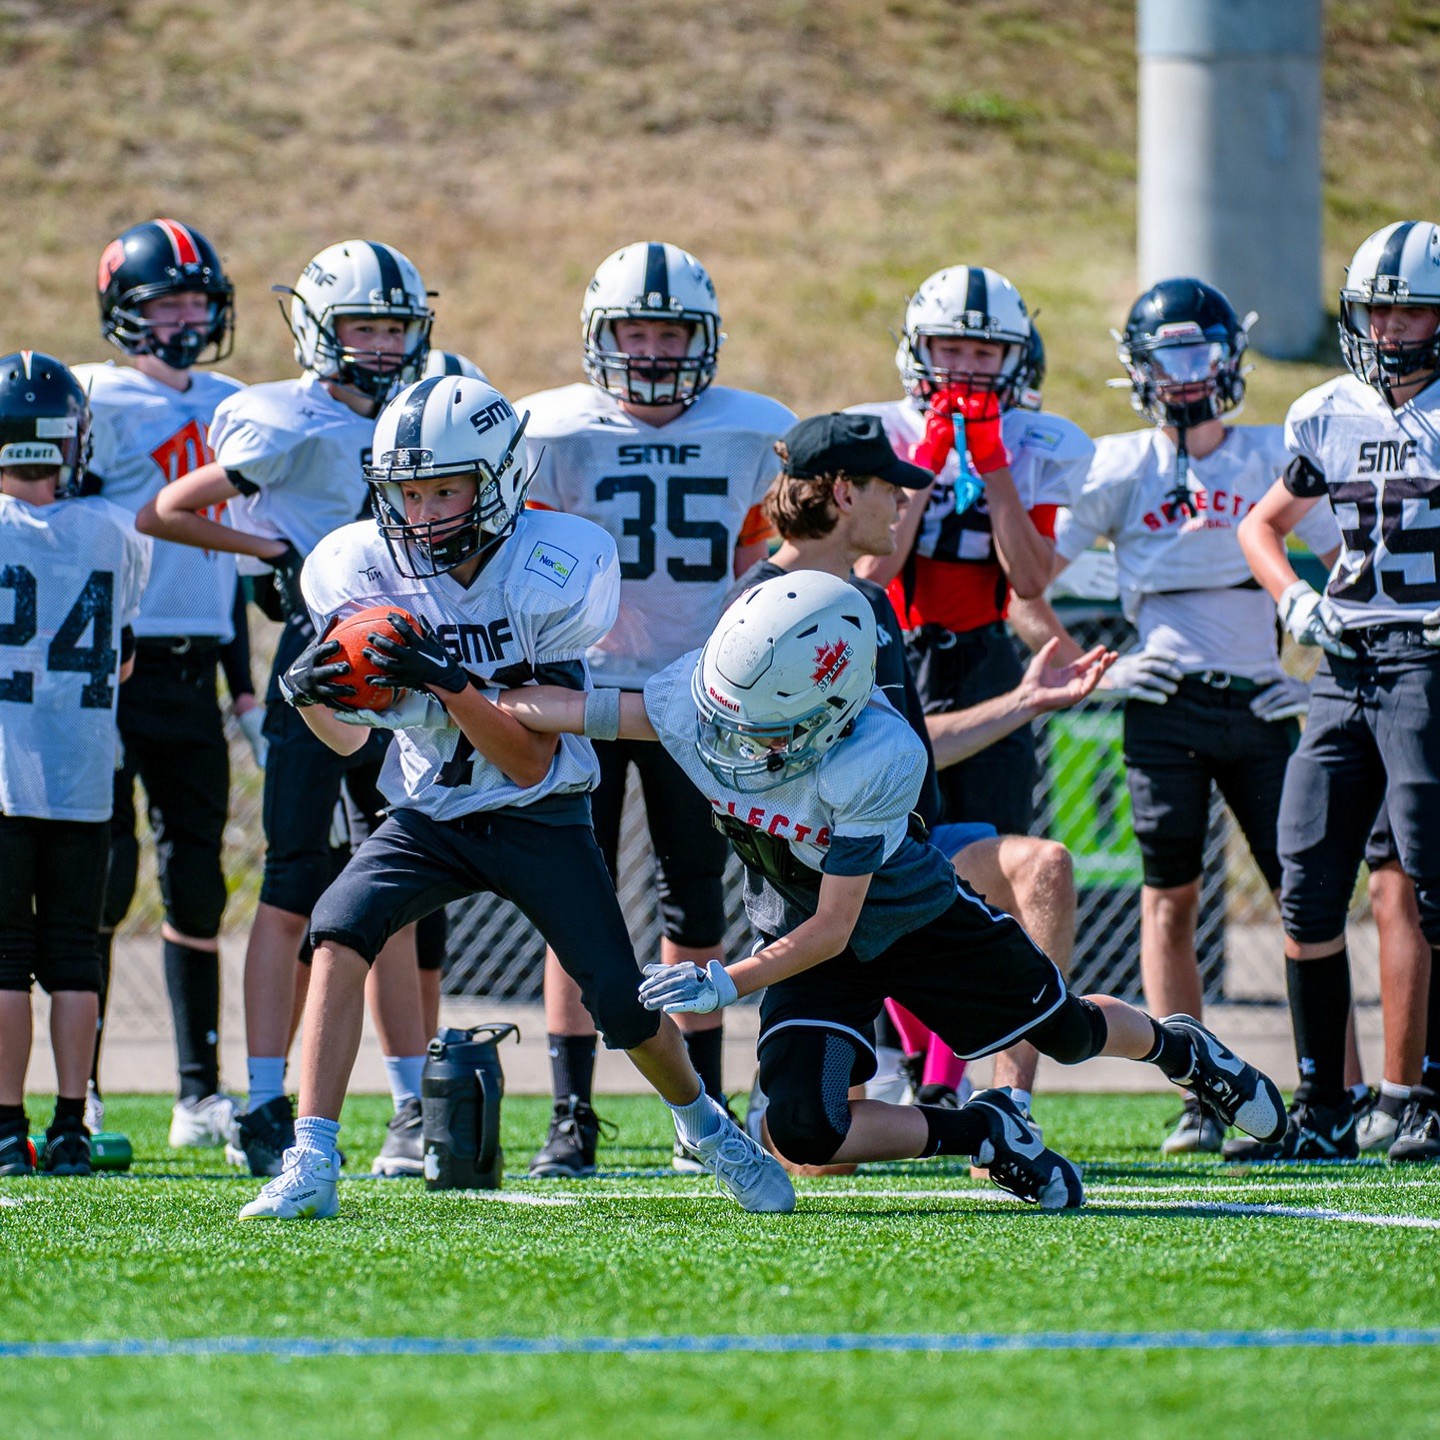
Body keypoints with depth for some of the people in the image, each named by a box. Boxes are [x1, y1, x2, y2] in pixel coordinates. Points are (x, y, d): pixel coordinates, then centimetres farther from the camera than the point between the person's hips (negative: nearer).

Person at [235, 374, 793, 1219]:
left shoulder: (556, 572, -21)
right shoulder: (365, 570, -12)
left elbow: (531, 760, -22)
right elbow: (351, 739, -3)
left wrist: (446, 681, -37)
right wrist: (314, 695, -25)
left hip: (540, 821, -2)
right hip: (429, 817, 2)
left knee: (627, 1008, -2)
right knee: (340, 933, -25)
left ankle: (706, 1127, 32)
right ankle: (312, 1167, -25)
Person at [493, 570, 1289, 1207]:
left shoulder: (871, 763, -39)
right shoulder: (693, 700, -28)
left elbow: (833, 931, -32)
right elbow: (551, 709, -11)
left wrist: (727, 983, -37)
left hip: (916, 915, -3)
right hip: (801, 932, 3)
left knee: (1067, 1031, 21)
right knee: (804, 1131, -20)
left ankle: (1179, 1047, 56)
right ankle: (979, 1133, 3)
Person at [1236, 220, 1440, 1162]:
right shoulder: (1333, 415, 12)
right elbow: (1261, 527, 26)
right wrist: (1296, 601, 8)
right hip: (1344, 666, 5)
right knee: (1308, 889, 1)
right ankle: (1323, 1111, 7)